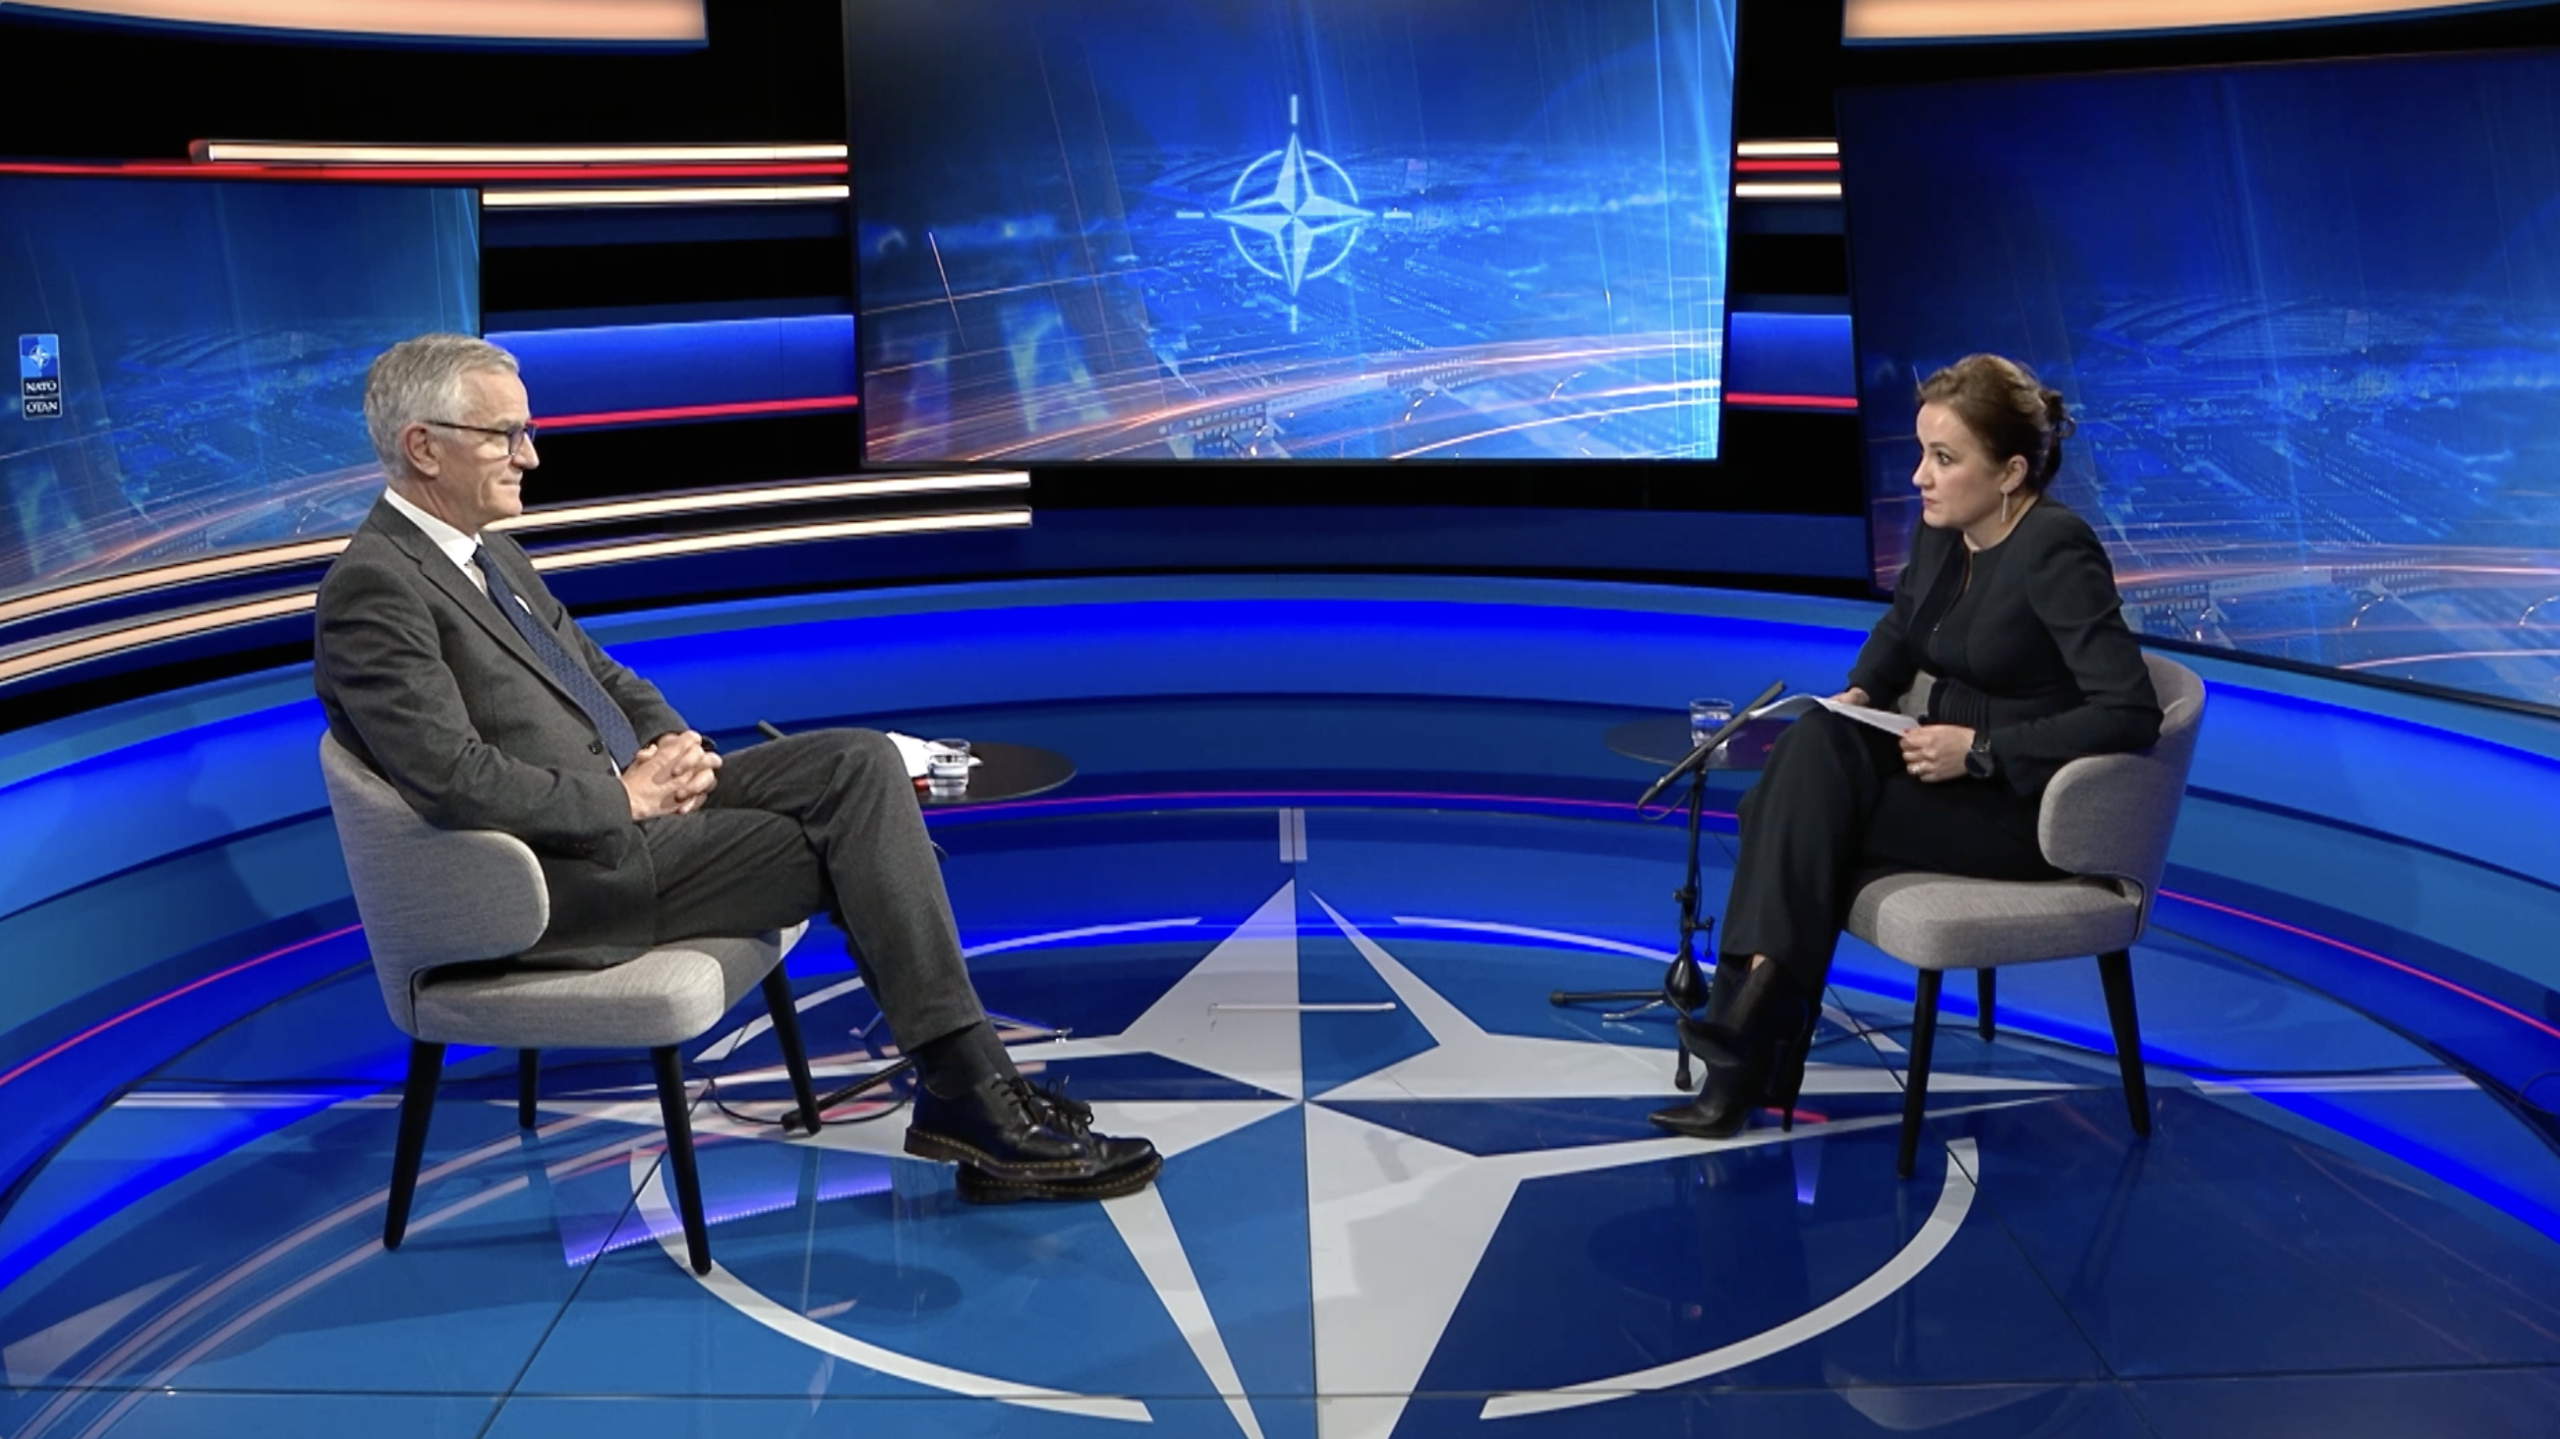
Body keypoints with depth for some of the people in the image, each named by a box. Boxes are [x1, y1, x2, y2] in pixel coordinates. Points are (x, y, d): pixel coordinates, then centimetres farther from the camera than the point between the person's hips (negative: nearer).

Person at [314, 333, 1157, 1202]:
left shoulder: (491, 555, 16)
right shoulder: (373, 589, -14)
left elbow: (603, 676, 23)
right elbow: (456, 780, -23)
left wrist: (675, 748, 2)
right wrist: (625, 797, -15)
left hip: (628, 802, 9)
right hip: (559, 876, -9)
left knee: (862, 762, -8)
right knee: (854, 838, -13)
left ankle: (966, 1088, -11)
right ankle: (975, 1098, -3)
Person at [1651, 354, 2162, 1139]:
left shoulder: (2056, 549, -20)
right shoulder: (1940, 528, 3)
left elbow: (2132, 713, -24)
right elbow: (1900, 625, 24)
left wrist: (1980, 750, -25)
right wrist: (1859, 693, 3)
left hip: (2029, 806, -7)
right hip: (1950, 774, 7)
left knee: (1803, 815, -23)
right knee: (1813, 749, -20)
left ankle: (1753, 1058, -15)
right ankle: (1754, 1047, -22)